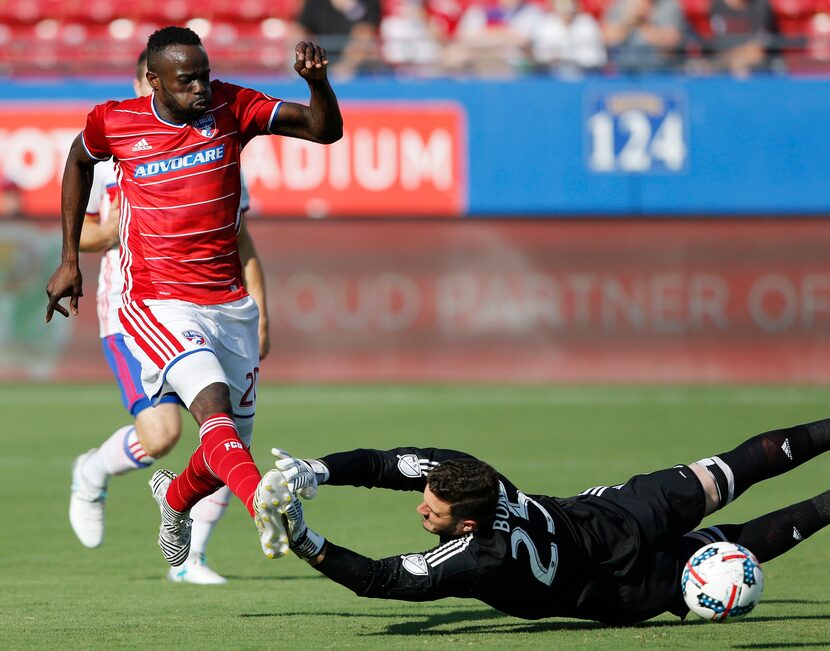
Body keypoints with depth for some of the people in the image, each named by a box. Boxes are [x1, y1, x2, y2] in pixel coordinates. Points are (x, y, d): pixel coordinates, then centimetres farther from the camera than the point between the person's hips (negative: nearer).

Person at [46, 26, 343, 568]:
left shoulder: (230, 107, -2)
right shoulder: (113, 122, -4)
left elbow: (327, 131, -6)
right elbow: (80, 162, 19)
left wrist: (317, 82, -27)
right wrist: (69, 259, 19)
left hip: (231, 304, 3)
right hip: (159, 303, -3)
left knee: (227, 449, 8)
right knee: (212, 401, -30)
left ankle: (175, 497, 43)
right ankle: (262, 502, -55)